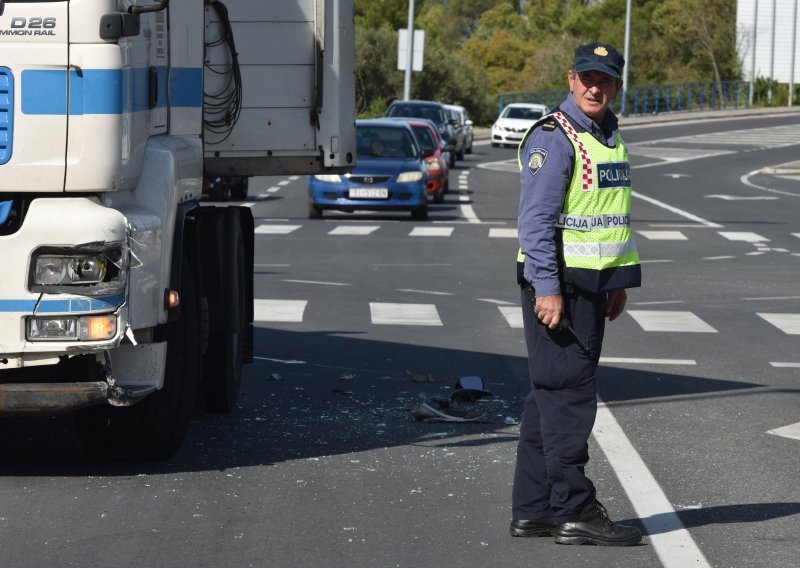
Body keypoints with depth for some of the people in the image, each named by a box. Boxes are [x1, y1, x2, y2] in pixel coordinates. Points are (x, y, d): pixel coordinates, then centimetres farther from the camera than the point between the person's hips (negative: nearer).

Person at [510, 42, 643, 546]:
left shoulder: (611, 138, 16)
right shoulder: (553, 137, -13)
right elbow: (536, 220, -18)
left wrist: (620, 283, 20)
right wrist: (547, 289, -23)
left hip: (591, 284, 9)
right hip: (557, 283, -9)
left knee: (551, 396, 11)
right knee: (569, 395, -8)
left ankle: (533, 509, 15)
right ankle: (575, 512, -6)